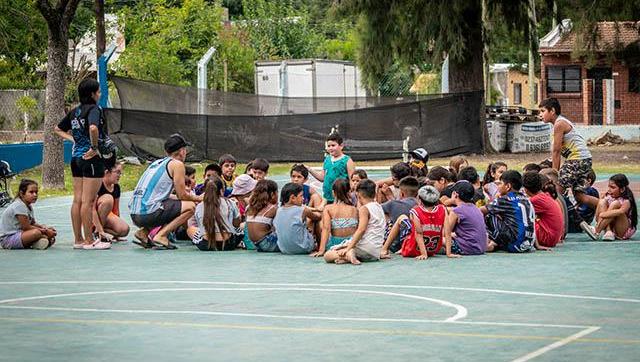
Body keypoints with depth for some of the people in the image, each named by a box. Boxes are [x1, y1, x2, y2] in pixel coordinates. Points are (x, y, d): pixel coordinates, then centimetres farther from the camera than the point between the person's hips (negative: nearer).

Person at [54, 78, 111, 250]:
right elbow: (93, 128, -32)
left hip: (76, 157, 8)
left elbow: (58, 129, 23)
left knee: (77, 200, 9)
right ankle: (89, 240, -2)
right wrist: (94, 148, -20)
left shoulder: (74, 112, 11)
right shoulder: (94, 109, -12)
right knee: (88, 200, -5)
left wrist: (73, 139, 14)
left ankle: (78, 239, 13)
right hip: (91, 159, -8)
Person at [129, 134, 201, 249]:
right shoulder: (177, 164, -1)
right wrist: (198, 198, 20)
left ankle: (143, 232, 12)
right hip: (148, 213, -8)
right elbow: (182, 195, 0)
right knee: (190, 206, 1)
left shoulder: (157, 163, 23)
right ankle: (161, 235, -9)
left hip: (134, 214, 8)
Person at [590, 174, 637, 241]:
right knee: (602, 202, -11)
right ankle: (608, 232, -29)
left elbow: (621, 211, -39)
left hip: (624, 232, -6)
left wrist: (603, 214, -37)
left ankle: (596, 232, -30)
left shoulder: (626, 201, -16)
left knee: (615, 204, -26)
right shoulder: (609, 197, 1)